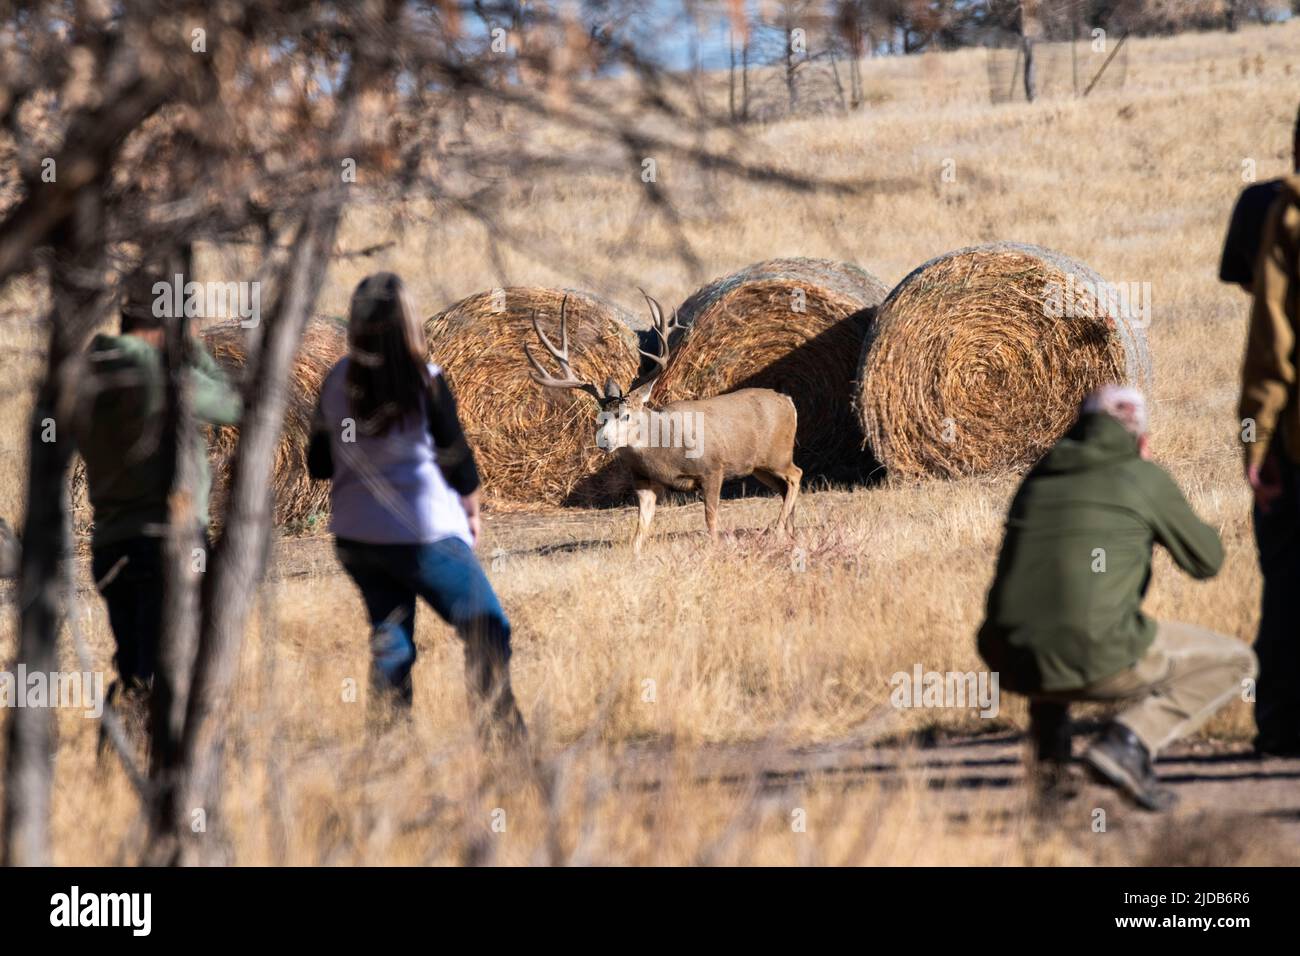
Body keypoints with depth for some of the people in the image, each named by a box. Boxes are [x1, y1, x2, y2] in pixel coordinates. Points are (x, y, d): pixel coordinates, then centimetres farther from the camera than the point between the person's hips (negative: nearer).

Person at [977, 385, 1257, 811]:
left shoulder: (1038, 477, 19)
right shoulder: (1144, 477, 6)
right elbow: (1207, 561, 16)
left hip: (1012, 664, 6)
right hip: (1099, 659, -5)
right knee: (1233, 662, 15)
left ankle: (1050, 754, 22)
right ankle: (1128, 742, -6)